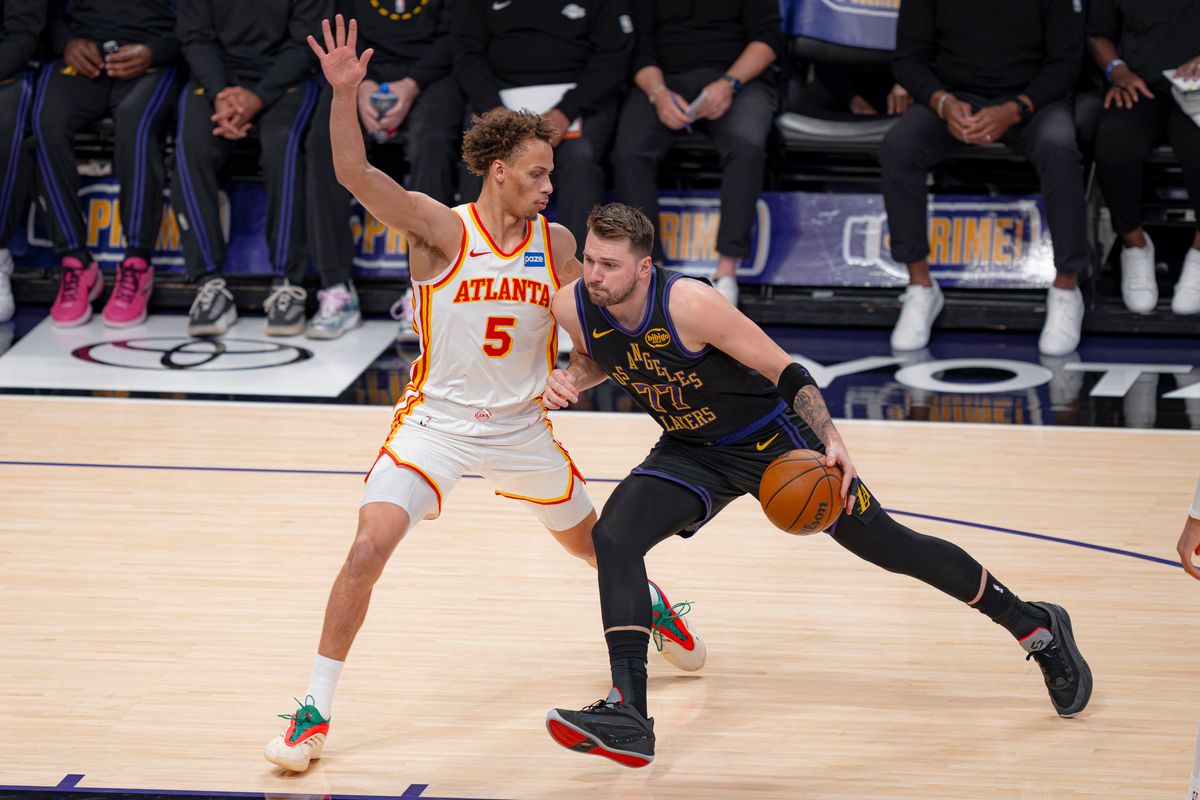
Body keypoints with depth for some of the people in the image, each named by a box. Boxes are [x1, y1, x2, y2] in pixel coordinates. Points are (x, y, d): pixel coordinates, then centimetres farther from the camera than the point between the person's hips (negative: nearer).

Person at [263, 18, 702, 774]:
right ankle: (315, 711, -9)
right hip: (436, 420, -4)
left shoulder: (556, 243, -4)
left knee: (589, 540, 21)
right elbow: (356, 174, -31)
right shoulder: (442, 230, -16)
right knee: (370, 548, -20)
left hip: (520, 425, 4)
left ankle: (649, 602, 57)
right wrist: (345, 93, -45)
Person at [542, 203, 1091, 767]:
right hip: (690, 453, 5)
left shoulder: (689, 304, -32)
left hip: (770, 439, -5)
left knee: (888, 545, 3)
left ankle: (1033, 625, 22)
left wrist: (831, 442, -35)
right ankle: (628, 716, -21)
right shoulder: (573, 308, -15)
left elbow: (787, 372, -23)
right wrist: (571, 377, -12)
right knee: (613, 537, -19)